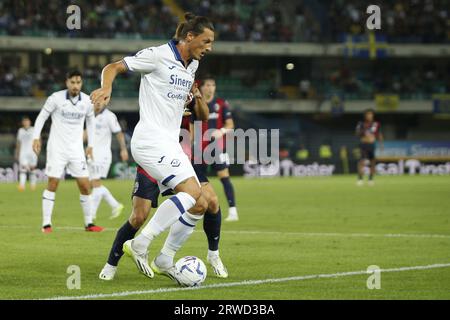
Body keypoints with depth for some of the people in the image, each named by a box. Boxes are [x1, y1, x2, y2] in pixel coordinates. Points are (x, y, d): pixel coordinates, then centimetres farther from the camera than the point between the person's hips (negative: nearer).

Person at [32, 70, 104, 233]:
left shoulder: (87, 101, 1)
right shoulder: (56, 98, -8)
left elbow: (90, 121, 17)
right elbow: (42, 117, 1)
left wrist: (90, 144, 14)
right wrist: (36, 137, -7)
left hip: (76, 149, 3)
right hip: (56, 148, -3)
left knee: (84, 185, -1)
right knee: (53, 183, -7)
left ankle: (88, 223, 10)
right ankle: (46, 224, -1)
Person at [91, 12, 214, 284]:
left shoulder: (192, 65, 15)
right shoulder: (157, 55, -9)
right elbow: (113, 68, -10)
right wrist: (106, 88, -29)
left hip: (170, 144, 9)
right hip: (150, 139, -9)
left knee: (200, 205, 3)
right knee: (192, 191, -24)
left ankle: (165, 261, 14)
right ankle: (141, 244, -19)